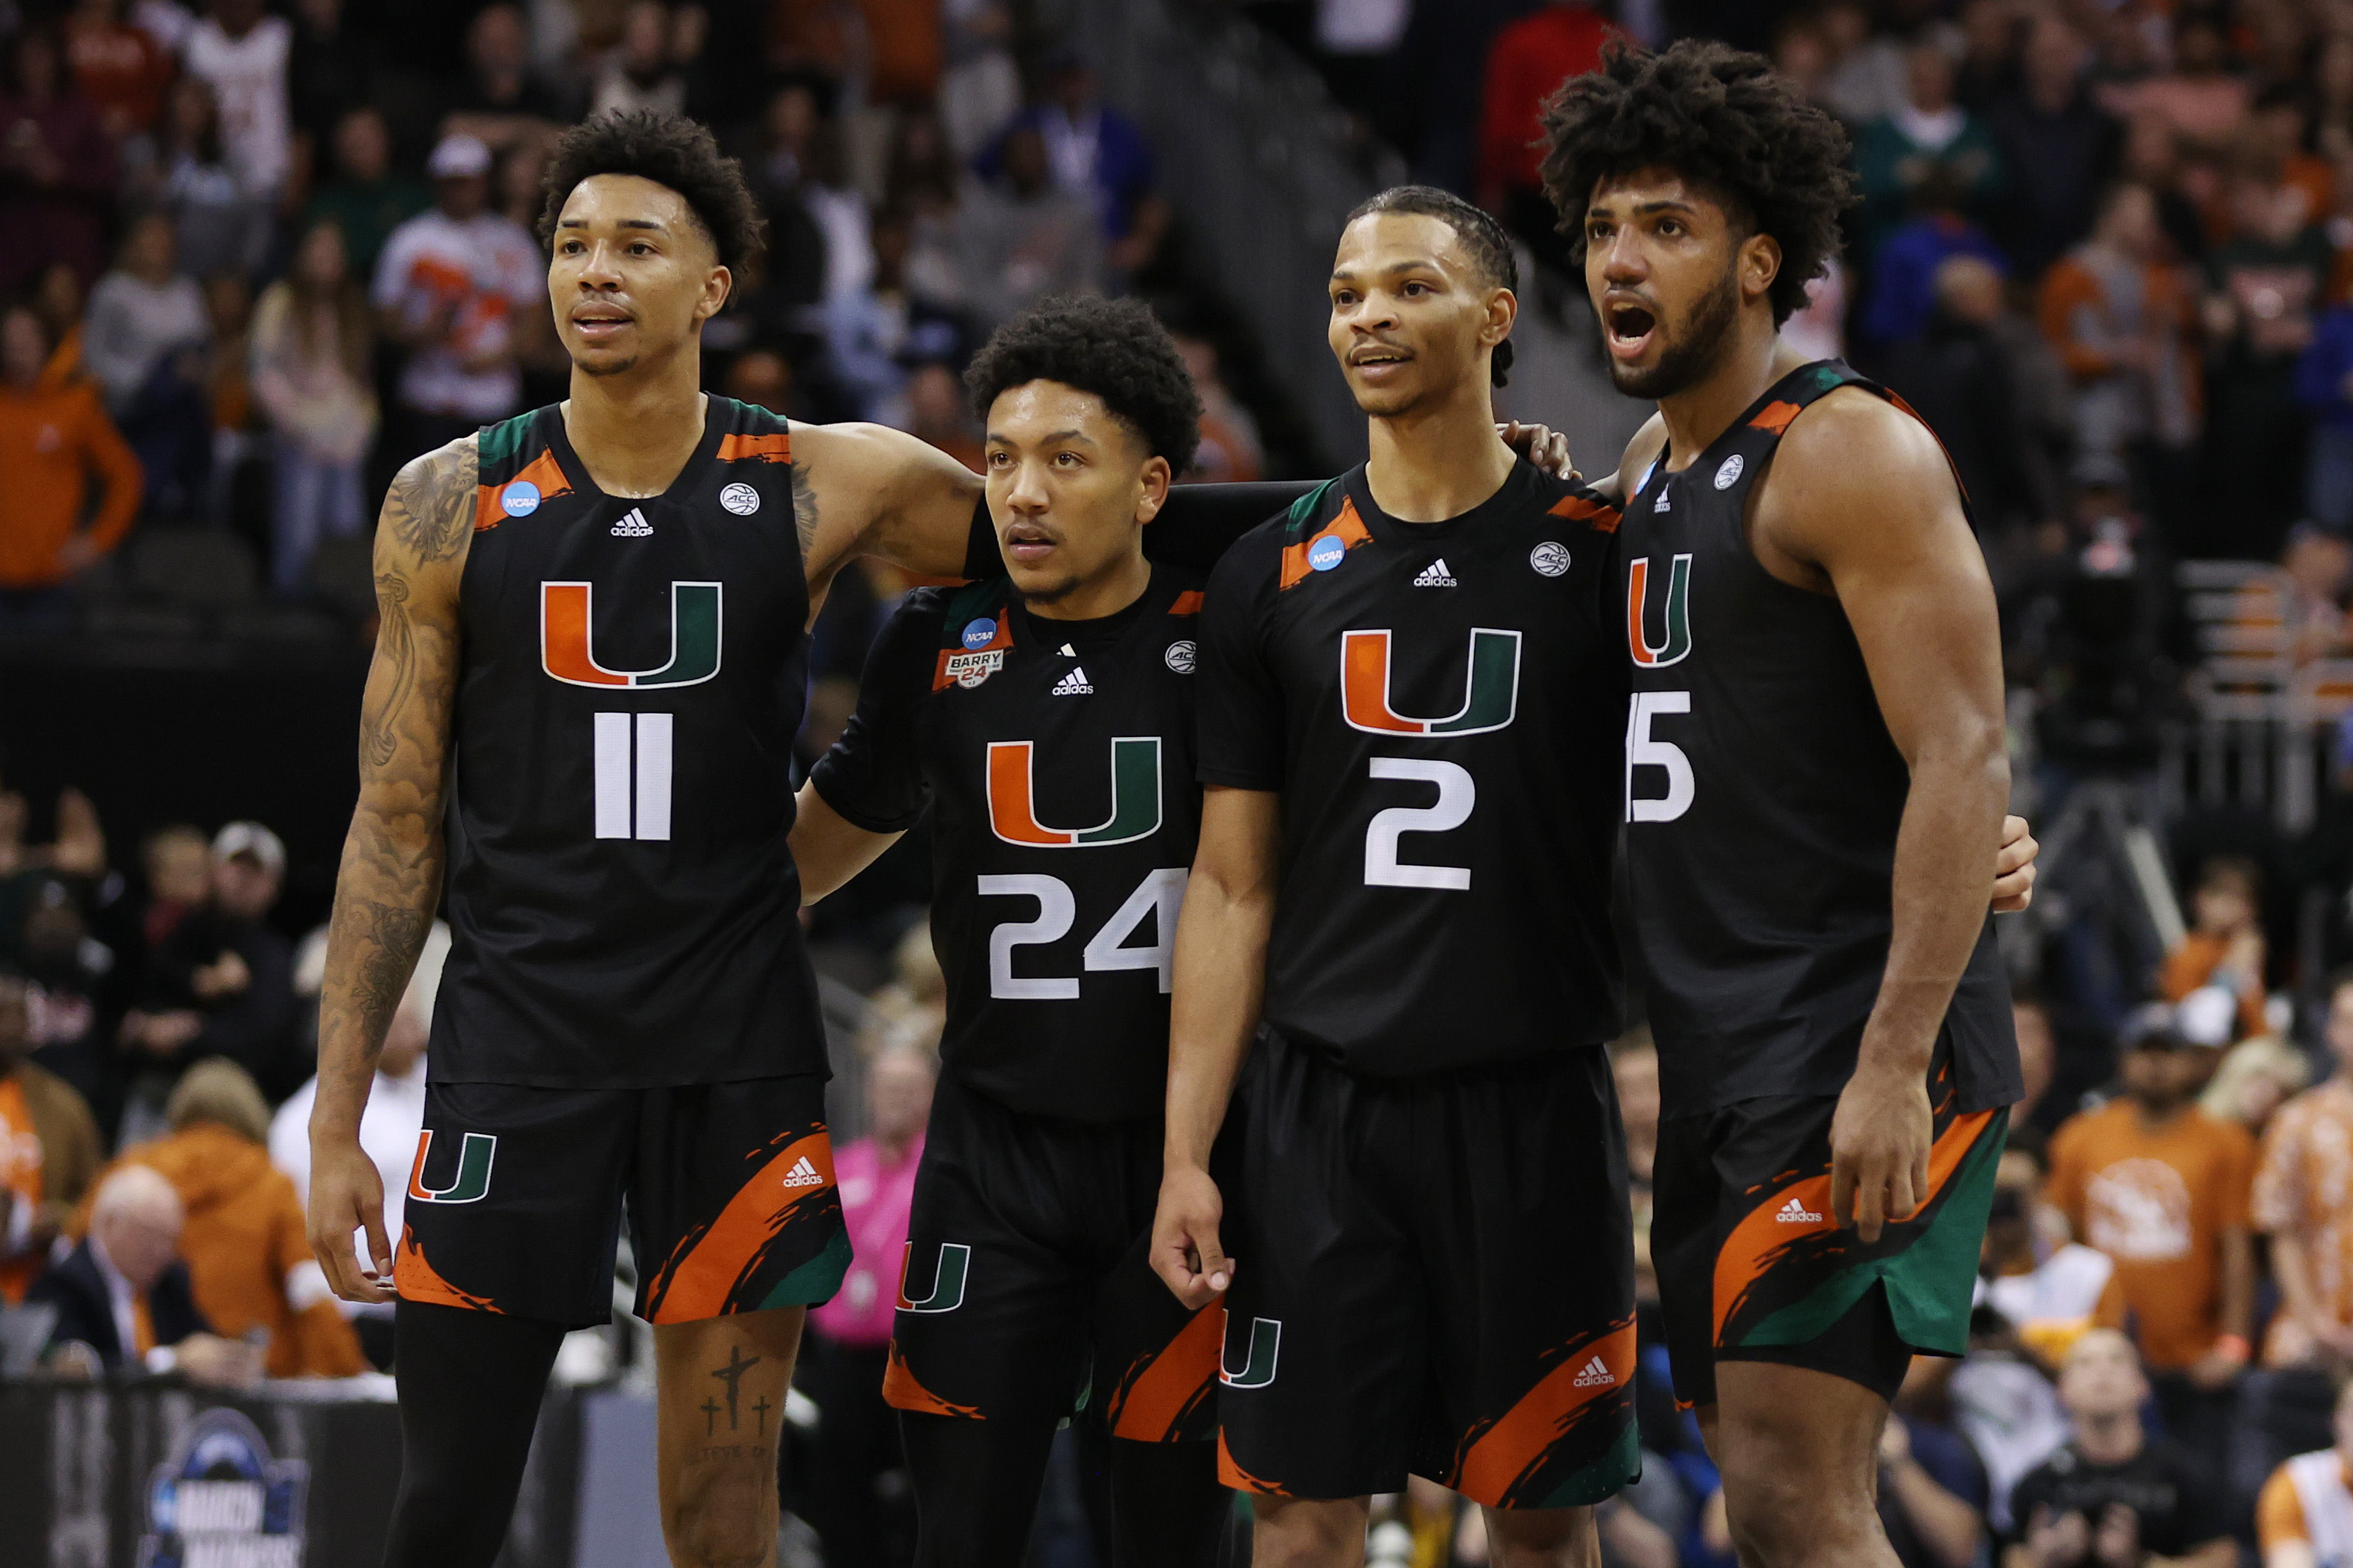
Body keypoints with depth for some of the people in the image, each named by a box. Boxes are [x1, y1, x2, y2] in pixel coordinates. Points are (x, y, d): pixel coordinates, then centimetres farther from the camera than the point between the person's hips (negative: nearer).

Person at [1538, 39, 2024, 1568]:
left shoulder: (1853, 454, -11)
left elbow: (1964, 765, -18)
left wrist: (1894, 1064, -25)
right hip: (1718, 1057, 9)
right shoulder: (1647, 469, 16)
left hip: (1855, 1051, -9)